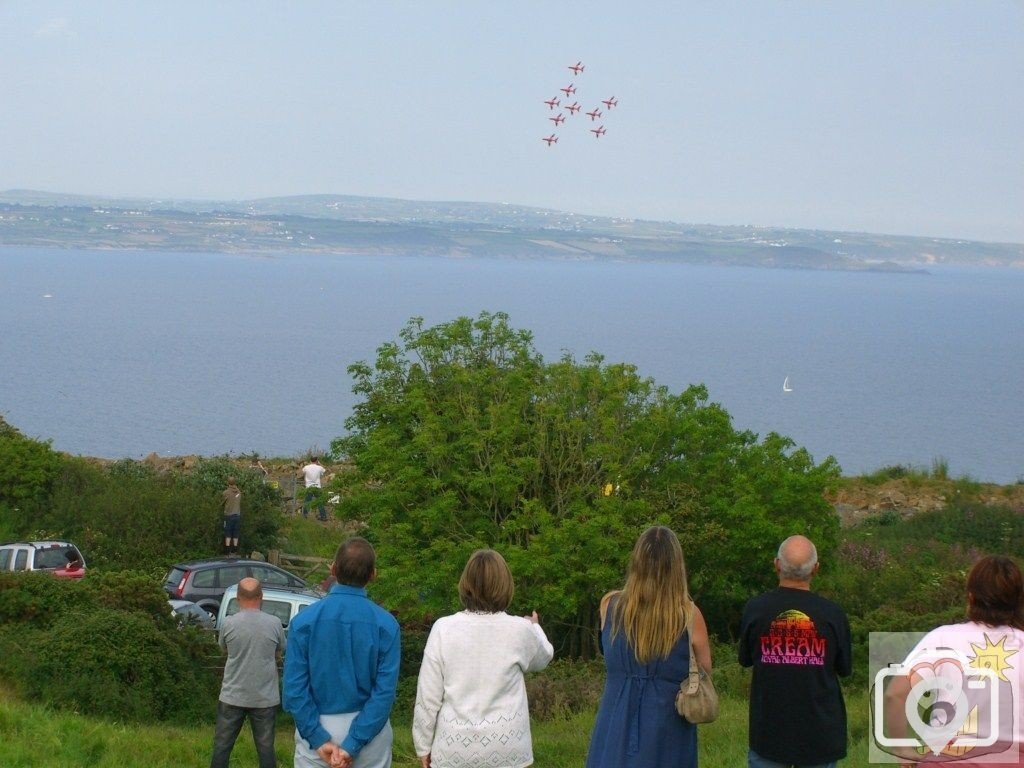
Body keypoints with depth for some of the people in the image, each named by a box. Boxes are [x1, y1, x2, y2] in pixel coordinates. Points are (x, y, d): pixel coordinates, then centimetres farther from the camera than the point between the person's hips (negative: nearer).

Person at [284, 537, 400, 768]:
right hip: (367, 729, 0)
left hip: (317, 729, 0)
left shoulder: (304, 621, -9)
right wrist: (352, 745, -14)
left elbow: (294, 687, -12)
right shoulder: (385, 624, -9)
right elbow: (385, 691, -14)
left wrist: (319, 738, -10)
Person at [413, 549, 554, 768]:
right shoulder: (519, 630, -5)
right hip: (504, 746, 0)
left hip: (455, 746, 0)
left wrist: (424, 744, 9)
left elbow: (428, 695, -3)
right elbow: (542, 658, 19)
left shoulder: (444, 629, -7)